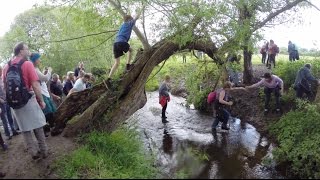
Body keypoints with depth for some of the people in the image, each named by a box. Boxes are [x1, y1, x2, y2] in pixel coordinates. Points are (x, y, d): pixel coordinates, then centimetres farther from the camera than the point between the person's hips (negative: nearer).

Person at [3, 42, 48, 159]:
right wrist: (41, 100, -8)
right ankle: (43, 151, 15)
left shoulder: (6, 67, 7)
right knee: (37, 126, 8)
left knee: (25, 129, 13)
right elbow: (35, 85, -17)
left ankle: (33, 152, 16)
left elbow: (5, 87, 12)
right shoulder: (27, 64, -12)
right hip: (28, 100, -5)